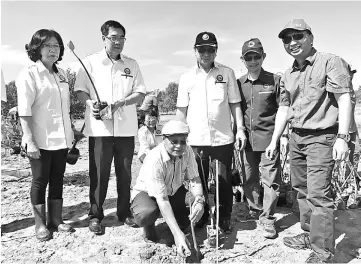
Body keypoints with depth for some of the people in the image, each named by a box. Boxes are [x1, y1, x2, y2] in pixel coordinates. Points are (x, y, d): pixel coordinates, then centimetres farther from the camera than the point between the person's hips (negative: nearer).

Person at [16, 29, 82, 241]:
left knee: (58, 179, 13)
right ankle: (40, 225, 22)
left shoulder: (62, 73, 11)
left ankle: (56, 220, 27)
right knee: (40, 181, 7)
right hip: (41, 141, -6)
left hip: (61, 139, 6)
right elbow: (24, 112, -12)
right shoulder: (29, 74, -8)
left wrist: (71, 132, 15)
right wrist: (30, 141, -16)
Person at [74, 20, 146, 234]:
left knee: (125, 172, 9)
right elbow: (80, 90, 3)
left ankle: (125, 212, 23)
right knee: (99, 173, 2)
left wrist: (121, 102, -11)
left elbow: (140, 93, 6)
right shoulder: (91, 62, 4)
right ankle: (96, 215, 17)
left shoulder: (132, 64, 11)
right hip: (99, 127, -2)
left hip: (126, 127, 3)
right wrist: (90, 103, -18)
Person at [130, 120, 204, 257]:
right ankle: (149, 227, 1)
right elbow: (162, 199, -39)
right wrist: (177, 233, -45)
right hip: (147, 192, -5)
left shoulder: (187, 151, -18)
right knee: (148, 213, -37)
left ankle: (182, 224, 15)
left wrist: (199, 200, -42)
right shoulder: (154, 160, -35)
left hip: (174, 190, 5)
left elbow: (194, 179, -19)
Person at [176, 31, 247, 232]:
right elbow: (182, 109, 8)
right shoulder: (187, 77, 6)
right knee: (199, 181, 12)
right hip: (196, 139, 1)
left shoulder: (227, 73, 4)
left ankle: (225, 218, 26)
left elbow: (235, 104, 6)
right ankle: (201, 216, 29)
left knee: (224, 181, 8)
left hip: (223, 138, -1)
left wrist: (240, 128, -1)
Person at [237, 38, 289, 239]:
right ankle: (255, 210, 32)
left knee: (271, 180, 1)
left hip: (269, 138, -3)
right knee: (249, 179, 13)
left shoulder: (275, 80, -2)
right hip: (246, 139, 4)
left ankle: (267, 218, 14)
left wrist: (284, 135, -9)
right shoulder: (239, 84, 8)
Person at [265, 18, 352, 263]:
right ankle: (308, 234, 30)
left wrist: (342, 137, -19)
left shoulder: (331, 62, -6)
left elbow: (344, 99, -12)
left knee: (318, 194, -8)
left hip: (321, 138, -7)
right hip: (296, 138, 7)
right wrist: (274, 140, 16)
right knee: (301, 190, 14)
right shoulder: (288, 75, 13)